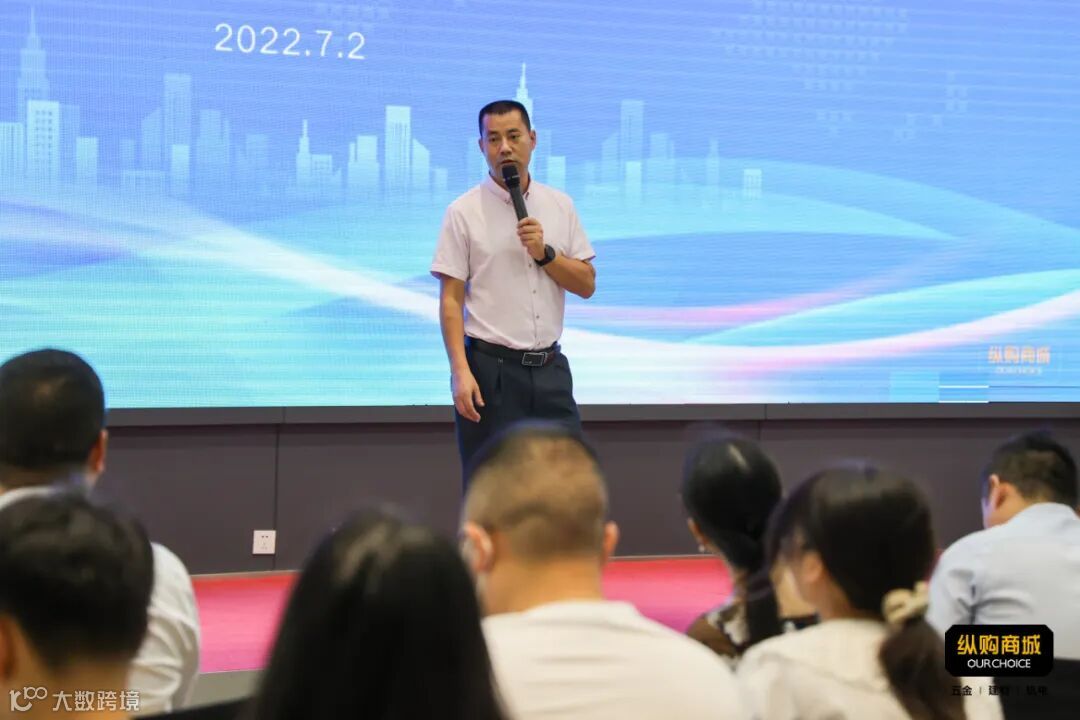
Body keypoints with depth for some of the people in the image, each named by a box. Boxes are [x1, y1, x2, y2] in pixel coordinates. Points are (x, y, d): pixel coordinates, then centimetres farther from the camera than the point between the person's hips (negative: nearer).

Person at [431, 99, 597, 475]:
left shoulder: (560, 206, 8)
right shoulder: (463, 212, -3)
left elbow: (587, 284, 8)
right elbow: (451, 300, -7)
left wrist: (544, 253, -10)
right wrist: (460, 372, -17)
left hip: (550, 367, 4)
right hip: (491, 369, -4)